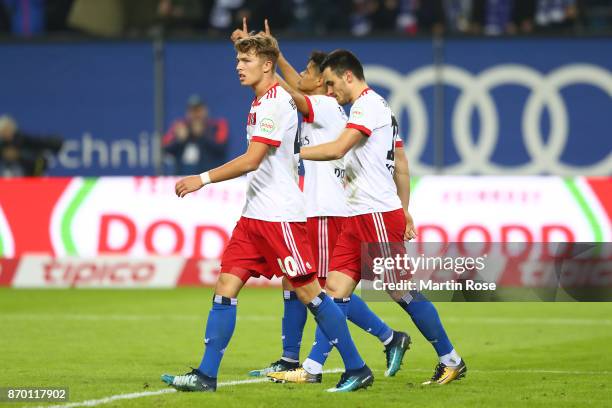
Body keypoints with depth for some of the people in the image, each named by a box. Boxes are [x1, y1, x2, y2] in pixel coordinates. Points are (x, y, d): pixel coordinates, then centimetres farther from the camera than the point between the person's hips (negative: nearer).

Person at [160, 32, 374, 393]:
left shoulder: (275, 102, -15)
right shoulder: (263, 102, 14)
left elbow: (251, 160, -21)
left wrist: (203, 179, -18)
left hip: (280, 215, -9)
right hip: (255, 215, 9)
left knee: (309, 292, -4)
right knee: (226, 286, 0)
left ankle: (357, 370, 5)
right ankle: (206, 375, -2)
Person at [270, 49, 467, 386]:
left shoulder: (368, 105, -11)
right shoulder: (378, 106, 19)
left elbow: (337, 149, -25)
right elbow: (401, 164, 23)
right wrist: (404, 211, 24)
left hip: (379, 215, -10)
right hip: (358, 218, 10)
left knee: (403, 293, -3)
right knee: (334, 289, 2)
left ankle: (451, 361, 7)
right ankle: (312, 369, -1)